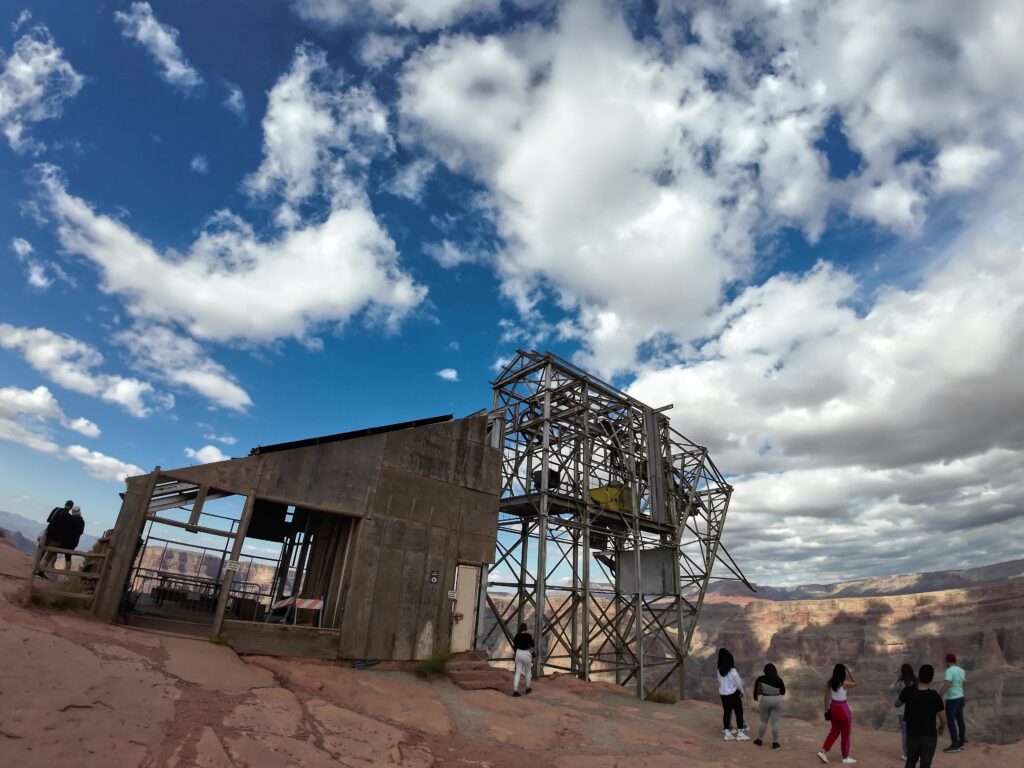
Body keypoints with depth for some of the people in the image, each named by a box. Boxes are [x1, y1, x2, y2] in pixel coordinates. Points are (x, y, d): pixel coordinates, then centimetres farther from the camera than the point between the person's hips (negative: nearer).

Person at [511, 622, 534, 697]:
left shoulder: (517, 635, 0)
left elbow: (514, 646, 4)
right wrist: (532, 638, 13)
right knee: (528, 671, 17)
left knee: (517, 672, 4)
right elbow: (532, 645, 0)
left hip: (518, 653, 3)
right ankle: (528, 688, 30)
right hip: (526, 654, -3)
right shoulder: (528, 635, -12)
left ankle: (515, 691, -6)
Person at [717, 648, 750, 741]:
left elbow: (720, 682, 1)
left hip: (723, 694, 5)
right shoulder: (732, 671, -18)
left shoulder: (719, 671, -1)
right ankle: (740, 733, 12)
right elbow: (738, 683, -9)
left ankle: (727, 733, 16)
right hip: (733, 694, -5)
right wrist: (741, 692, 9)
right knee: (739, 712, 8)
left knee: (726, 712, 12)